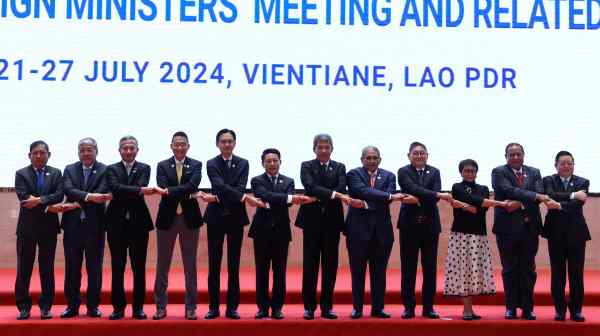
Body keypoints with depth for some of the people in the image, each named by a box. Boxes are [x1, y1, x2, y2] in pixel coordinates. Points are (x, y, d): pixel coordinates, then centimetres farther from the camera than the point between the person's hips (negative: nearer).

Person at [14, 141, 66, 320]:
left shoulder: (56, 173, 7)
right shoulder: (21, 174, 3)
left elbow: (59, 195, -7)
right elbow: (24, 198, -10)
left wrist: (39, 200, -21)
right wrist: (49, 207, -15)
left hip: (48, 226, 1)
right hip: (27, 227, 0)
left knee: (47, 268, 4)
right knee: (24, 268, 3)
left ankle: (46, 306, 12)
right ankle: (23, 307, 12)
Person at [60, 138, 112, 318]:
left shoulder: (104, 170, 1)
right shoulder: (70, 169, 8)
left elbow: (102, 193, -13)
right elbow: (69, 190, -8)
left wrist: (76, 203, -20)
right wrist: (89, 197, -25)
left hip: (95, 225, -2)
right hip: (73, 224, 2)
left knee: (95, 268, 4)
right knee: (72, 268, 7)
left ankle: (93, 306, 13)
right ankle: (72, 305, 15)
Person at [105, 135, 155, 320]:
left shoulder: (144, 168, 7)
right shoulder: (111, 169, 6)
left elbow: (141, 186, -12)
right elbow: (114, 188, -14)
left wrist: (122, 195, -15)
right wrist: (139, 191, -23)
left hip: (139, 222, 0)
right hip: (117, 223, 0)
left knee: (139, 267, 4)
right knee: (117, 267, 4)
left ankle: (138, 307, 12)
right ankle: (118, 307, 12)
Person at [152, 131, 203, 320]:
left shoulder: (196, 165, 2)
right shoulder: (162, 166, 4)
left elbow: (193, 185, -16)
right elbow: (162, 188, -11)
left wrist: (169, 191, -22)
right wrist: (185, 193, -18)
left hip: (189, 218, 0)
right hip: (167, 218, 1)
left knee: (190, 265, 6)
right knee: (162, 265, 6)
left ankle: (190, 307, 13)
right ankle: (161, 307, 15)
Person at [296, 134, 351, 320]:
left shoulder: (339, 168, 9)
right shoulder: (306, 166, 4)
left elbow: (341, 189, -7)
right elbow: (310, 187, -14)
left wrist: (319, 198, -18)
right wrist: (333, 194, -26)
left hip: (332, 220, 2)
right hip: (312, 220, -2)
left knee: (330, 264, 4)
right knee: (310, 264, 1)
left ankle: (327, 306, 11)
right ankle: (309, 306, 8)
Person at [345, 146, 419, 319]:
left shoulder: (389, 176, 9)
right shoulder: (354, 174, 1)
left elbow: (387, 198, -7)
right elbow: (364, 191, -18)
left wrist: (366, 204, -19)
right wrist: (390, 196, -26)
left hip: (381, 229, 2)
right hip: (358, 228, -2)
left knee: (379, 271, 7)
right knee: (358, 271, 4)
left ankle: (378, 308, 15)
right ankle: (357, 308, 13)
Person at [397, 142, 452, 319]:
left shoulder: (434, 172, 9)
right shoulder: (403, 172, 1)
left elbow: (436, 194, -6)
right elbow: (414, 189, -17)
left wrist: (416, 199, -20)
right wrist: (438, 195, -25)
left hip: (430, 224, 2)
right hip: (409, 224, -2)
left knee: (430, 267, 4)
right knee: (408, 267, 2)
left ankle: (428, 307, 12)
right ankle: (408, 307, 8)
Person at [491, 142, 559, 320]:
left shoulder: (534, 172, 12)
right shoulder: (498, 172, 1)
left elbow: (540, 193, -4)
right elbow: (509, 190, -16)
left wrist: (520, 203, -18)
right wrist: (536, 196, -22)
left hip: (530, 227, 3)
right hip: (508, 226, -2)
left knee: (528, 269, 5)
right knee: (509, 269, 4)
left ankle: (527, 308, 13)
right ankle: (511, 307, 12)